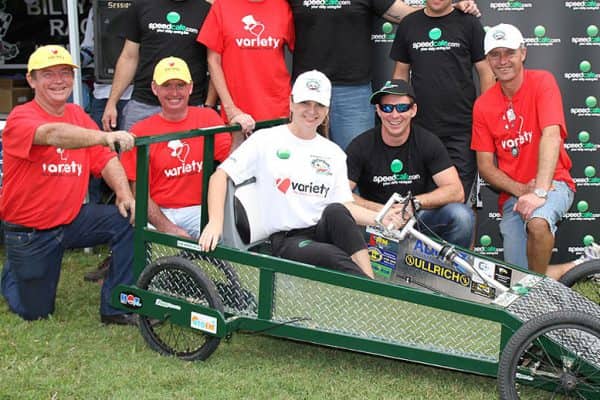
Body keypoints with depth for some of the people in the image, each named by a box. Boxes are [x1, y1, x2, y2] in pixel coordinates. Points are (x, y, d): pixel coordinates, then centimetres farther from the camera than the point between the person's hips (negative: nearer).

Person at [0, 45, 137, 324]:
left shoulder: (78, 116, 3)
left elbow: (106, 159, -3)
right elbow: (53, 134, -40)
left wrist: (124, 194, -23)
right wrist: (104, 137, -57)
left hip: (72, 219, 5)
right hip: (29, 231, -4)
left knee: (128, 219, -21)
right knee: (36, 312, 6)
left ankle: (116, 308, -11)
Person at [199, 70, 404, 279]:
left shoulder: (333, 153, 18)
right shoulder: (266, 140, 5)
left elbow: (346, 206, 13)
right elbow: (220, 175, 0)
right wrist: (215, 222, -15)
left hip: (326, 231, 4)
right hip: (286, 240, -4)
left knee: (335, 211, -32)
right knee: (333, 256, -36)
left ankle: (370, 281, -37)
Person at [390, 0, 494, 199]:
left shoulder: (468, 23, 3)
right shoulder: (408, 25, 11)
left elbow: (486, 72, 2)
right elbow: (401, 72, 16)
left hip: (462, 130, -3)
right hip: (420, 128, 3)